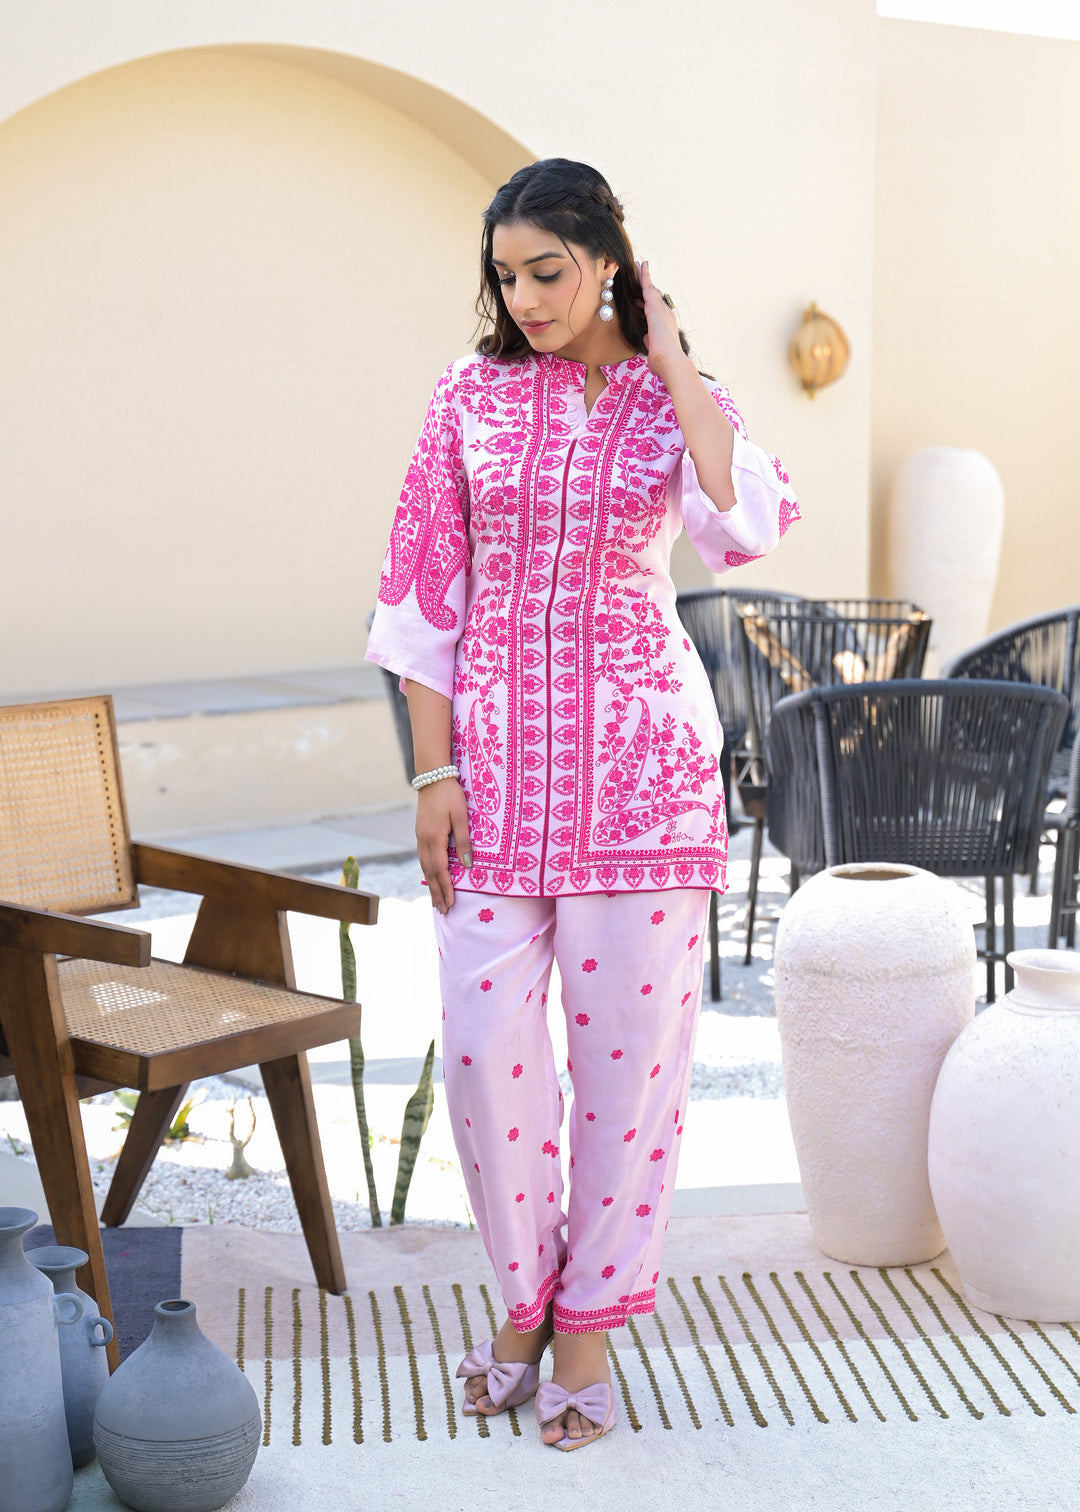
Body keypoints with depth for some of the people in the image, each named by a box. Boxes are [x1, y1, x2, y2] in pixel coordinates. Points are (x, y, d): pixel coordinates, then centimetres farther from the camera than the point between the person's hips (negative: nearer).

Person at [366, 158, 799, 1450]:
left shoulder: (677, 401, 1)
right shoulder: (470, 398, 4)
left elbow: (750, 528, -20)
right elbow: (426, 592, 3)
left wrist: (668, 362, -11)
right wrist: (433, 771, -3)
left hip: (638, 762, -1)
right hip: (496, 760, 1)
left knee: (629, 1044, 3)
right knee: (482, 1048, 0)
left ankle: (588, 1320, 19)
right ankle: (523, 1292, 23)